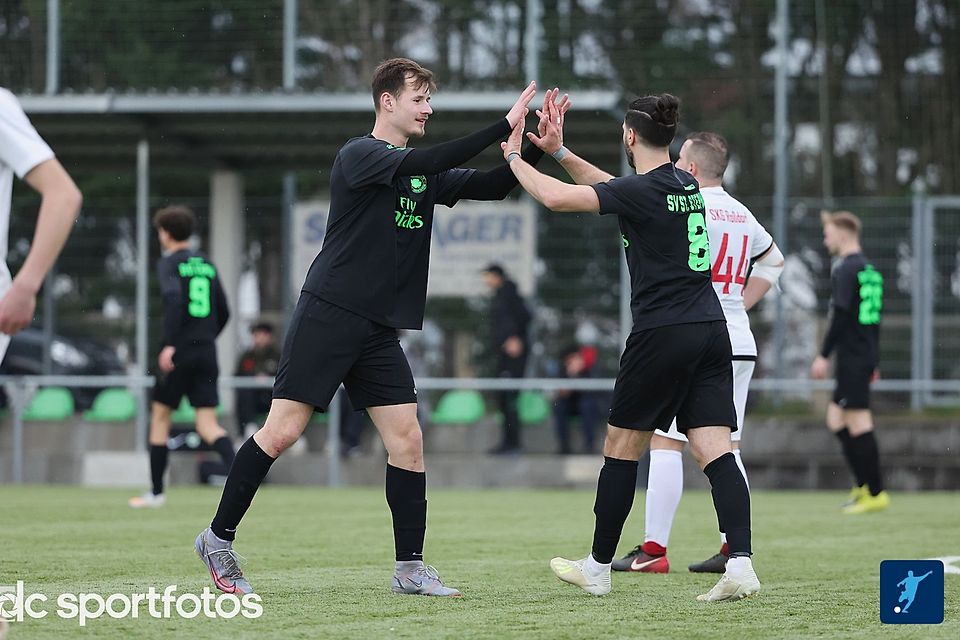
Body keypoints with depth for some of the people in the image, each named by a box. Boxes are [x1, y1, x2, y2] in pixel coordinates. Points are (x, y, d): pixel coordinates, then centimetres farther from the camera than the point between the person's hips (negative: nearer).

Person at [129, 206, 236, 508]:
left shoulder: (169, 263, -3)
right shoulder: (207, 265, 15)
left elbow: (174, 299, -21)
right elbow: (223, 312, 17)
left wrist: (170, 344, -24)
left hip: (179, 353, -5)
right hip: (207, 353, 5)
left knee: (160, 415, 12)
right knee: (208, 424, 0)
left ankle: (156, 492, 17)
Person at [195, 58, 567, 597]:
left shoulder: (426, 175, 15)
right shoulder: (359, 155, -9)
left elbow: (492, 186, 12)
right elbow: (426, 163, -24)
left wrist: (537, 149, -6)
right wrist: (504, 128, -26)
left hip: (380, 330, 7)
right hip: (328, 314, -7)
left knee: (407, 439, -1)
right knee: (282, 431, -8)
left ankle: (410, 568, 4)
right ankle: (219, 538, 5)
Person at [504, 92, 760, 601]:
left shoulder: (642, 191, -11)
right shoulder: (686, 186, 13)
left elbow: (556, 197, -16)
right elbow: (610, 187, 29)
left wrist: (515, 158, 1)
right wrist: (559, 152, 29)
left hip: (662, 334, -7)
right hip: (711, 331, 7)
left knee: (622, 446, 8)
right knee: (714, 450, -2)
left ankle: (598, 568, 17)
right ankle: (740, 563, -18)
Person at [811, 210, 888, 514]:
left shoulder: (846, 270, -11)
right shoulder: (869, 269, 18)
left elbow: (840, 316, -18)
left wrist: (824, 355, -16)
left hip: (852, 357, -10)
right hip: (865, 356, 10)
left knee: (858, 421, -7)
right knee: (836, 419, 13)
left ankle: (875, 493, -6)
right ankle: (864, 485, 10)